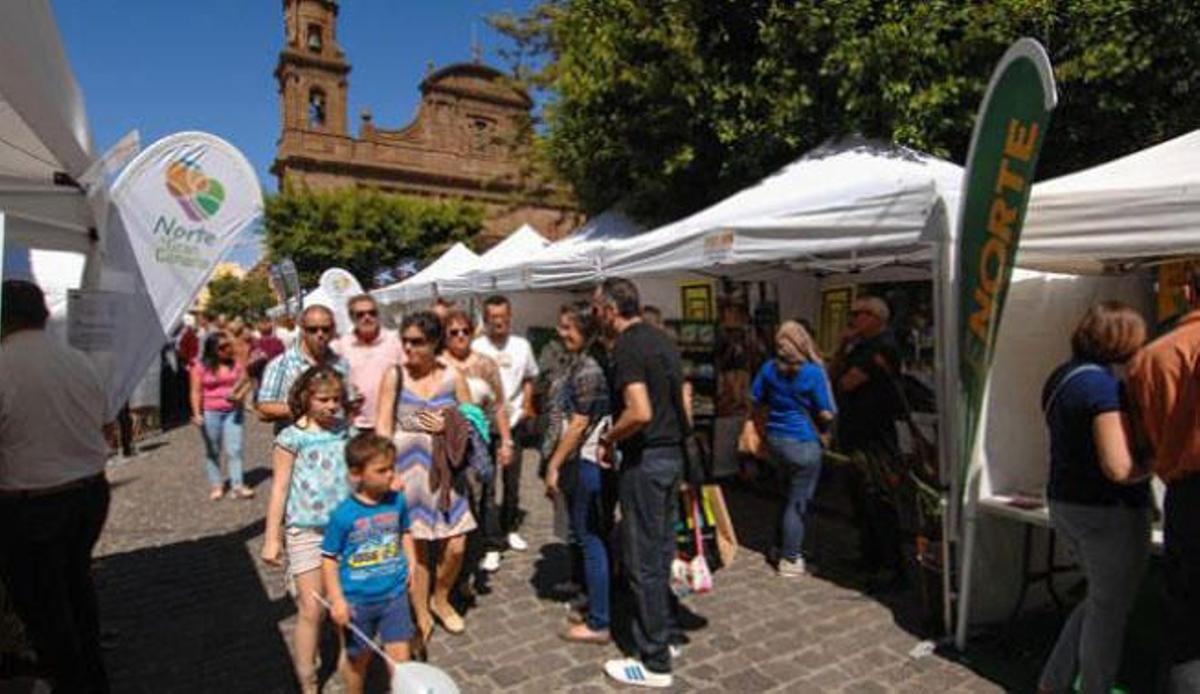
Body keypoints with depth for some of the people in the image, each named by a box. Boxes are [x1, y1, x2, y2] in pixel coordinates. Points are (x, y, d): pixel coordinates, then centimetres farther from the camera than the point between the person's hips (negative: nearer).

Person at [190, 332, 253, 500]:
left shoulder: (235, 363, 4)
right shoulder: (200, 366, -4)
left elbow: (246, 381, 9)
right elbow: (196, 392, -5)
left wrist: (238, 395, -11)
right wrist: (197, 414, -13)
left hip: (233, 412, 2)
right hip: (210, 413, -1)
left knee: (234, 450, -4)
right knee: (212, 451, 11)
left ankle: (237, 487, -4)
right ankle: (216, 486, 22)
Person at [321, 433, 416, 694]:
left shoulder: (397, 501, -8)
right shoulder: (343, 515, -19)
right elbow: (329, 558, -11)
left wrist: (411, 561, 0)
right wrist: (337, 600, -14)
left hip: (394, 594, 2)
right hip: (357, 601, -2)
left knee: (400, 655, 4)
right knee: (358, 657, 19)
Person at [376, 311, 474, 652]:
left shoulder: (452, 377, -1)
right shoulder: (394, 376, -3)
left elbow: (472, 423, 6)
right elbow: (382, 428, -3)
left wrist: (447, 427, -13)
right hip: (407, 468, -1)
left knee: (456, 546, 2)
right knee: (416, 546, 6)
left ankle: (440, 599, 32)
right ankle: (422, 616, 27)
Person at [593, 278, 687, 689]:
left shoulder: (627, 347, -17)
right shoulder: (661, 340, 11)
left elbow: (639, 412, -27)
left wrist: (608, 440, -12)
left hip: (645, 459, -9)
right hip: (672, 453, 9)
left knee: (643, 560, 2)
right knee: (661, 550, 19)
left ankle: (655, 663, 14)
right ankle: (661, 634, 34)